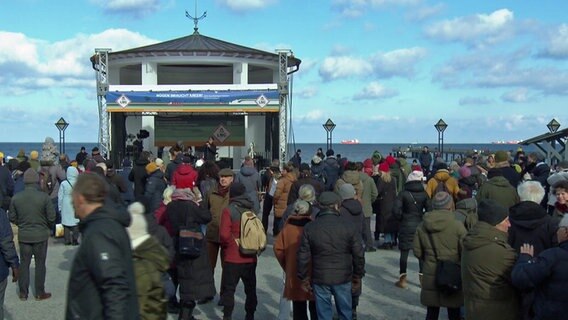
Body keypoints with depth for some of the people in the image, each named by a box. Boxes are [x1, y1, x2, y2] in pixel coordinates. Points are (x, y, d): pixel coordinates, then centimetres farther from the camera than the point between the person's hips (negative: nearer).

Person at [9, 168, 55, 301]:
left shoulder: (16, 198, -8)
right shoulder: (44, 197, -16)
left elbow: (12, 218, 1)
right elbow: (51, 217, -11)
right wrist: (47, 227, 10)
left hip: (23, 235, 2)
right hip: (40, 235, -2)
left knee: (24, 264, 14)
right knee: (40, 264, 10)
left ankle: (23, 293, 20)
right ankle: (40, 293, 16)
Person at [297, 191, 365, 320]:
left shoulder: (309, 228, -5)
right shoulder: (349, 227, -6)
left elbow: (303, 257, -3)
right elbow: (359, 255, -3)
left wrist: (304, 279, 7)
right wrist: (358, 277, 9)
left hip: (320, 279, 0)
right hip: (343, 278, 0)